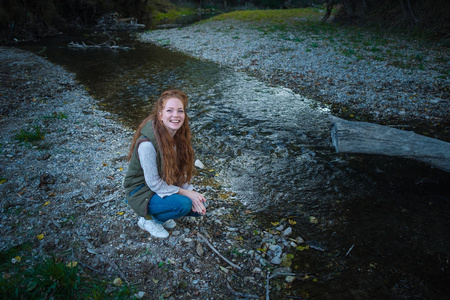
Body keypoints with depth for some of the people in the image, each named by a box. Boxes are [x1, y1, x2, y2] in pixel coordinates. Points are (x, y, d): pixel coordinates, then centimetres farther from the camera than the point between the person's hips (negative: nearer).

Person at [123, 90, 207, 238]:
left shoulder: (178, 134, -8)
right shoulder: (147, 143, -31)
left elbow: (180, 170, 1)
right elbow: (154, 183, -24)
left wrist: (190, 191, -14)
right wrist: (186, 193, -21)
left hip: (167, 186, 7)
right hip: (142, 191, -7)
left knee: (199, 206, -5)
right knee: (183, 204, -27)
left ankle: (161, 215, 15)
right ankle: (148, 219, -1)